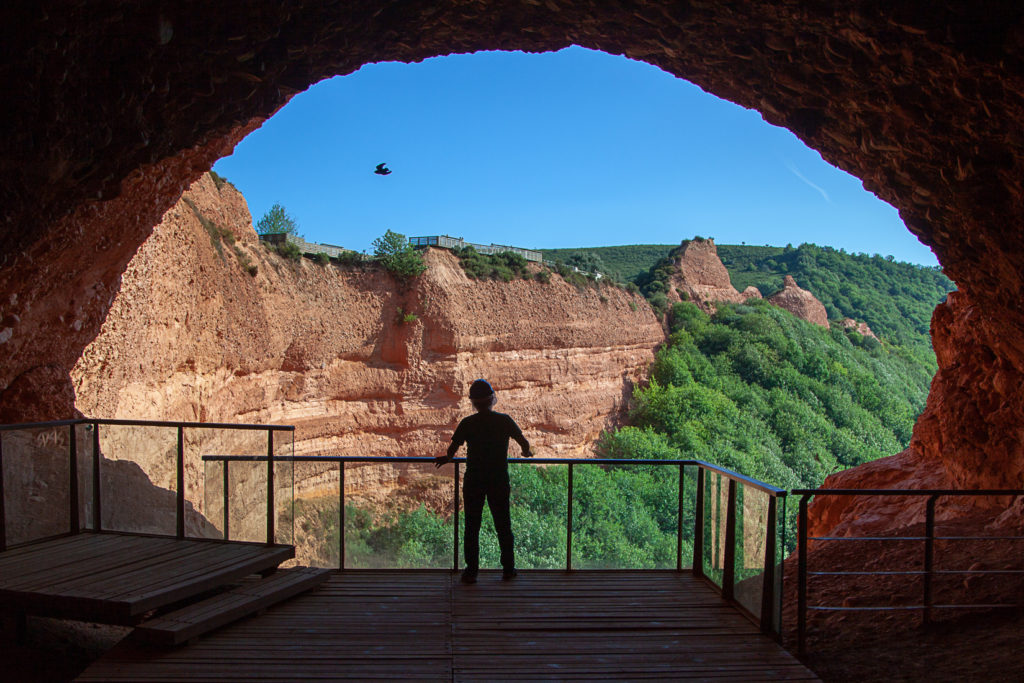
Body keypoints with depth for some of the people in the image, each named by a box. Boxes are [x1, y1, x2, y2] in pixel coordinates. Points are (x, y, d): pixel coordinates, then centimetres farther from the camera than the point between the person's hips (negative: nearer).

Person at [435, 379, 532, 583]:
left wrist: (446, 459, 22)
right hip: (499, 480, 1)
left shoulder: (467, 423, -6)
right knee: (503, 525, 12)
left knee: (472, 527, 7)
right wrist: (526, 453, 25)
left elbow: (452, 449, 0)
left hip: (473, 480, -1)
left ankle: (471, 571, 8)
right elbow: (524, 442, 3)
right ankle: (508, 569, 17)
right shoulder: (504, 420, -3)